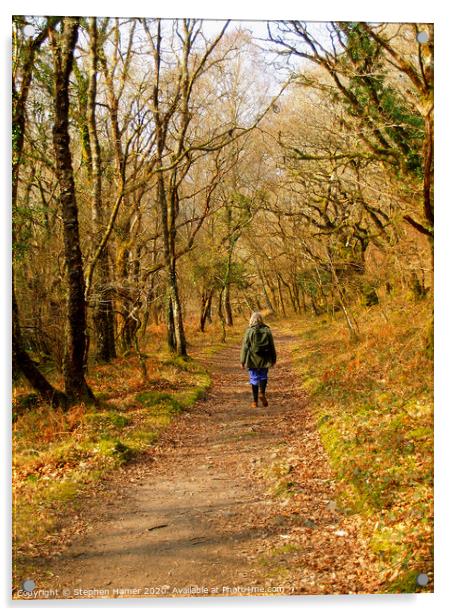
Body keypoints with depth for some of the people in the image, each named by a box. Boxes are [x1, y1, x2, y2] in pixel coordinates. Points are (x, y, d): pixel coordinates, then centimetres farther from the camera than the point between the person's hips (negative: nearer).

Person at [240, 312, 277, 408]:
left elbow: (245, 347, -5)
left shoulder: (249, 331, -7)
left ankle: (255, 401, 8)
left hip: (253, 359, -2)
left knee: (254, 378, 5)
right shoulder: (267, 330, 0)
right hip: (264, 359, 2)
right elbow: (272, 346, 5)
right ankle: (262, 393, -9)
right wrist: (273, 359, 15)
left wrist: (242, 361, 1)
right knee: (263, 377, 15)